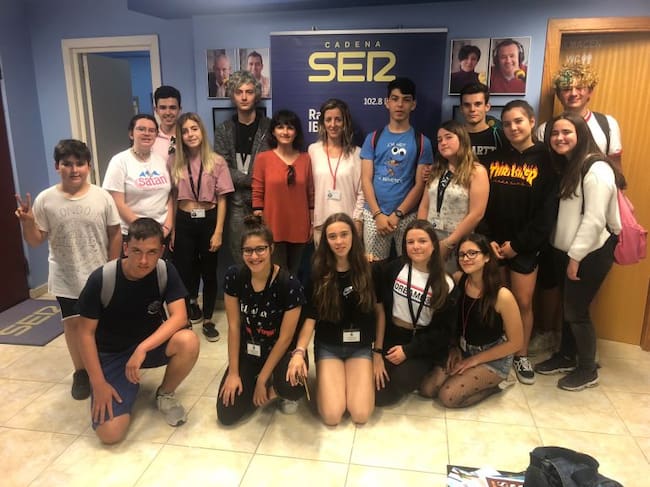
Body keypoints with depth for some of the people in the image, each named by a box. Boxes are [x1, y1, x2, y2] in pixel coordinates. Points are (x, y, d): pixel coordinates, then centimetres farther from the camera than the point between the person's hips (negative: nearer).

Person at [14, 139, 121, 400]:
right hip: (65, 278, 1)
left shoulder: (102, 197, -9)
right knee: (73, 323, 11)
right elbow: (35, 241, -2)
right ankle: (81, 372, 29)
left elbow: (115, 234, -1)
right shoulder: (45, 200, -8)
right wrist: (27, 221, -22)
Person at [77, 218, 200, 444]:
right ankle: (128, 388, 16)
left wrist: (142, 348, -34)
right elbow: (86, 333, -13)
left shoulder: (165, 271, -17)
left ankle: (165, 395, -1)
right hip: (111, 354, -1)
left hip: (151, 343, 2)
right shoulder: (101, 279, -22)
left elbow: (179, 316, -23)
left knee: (188, 342, -32)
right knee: (110, 433, -18)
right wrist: (99, 384, -15)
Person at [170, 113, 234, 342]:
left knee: (209, 272, 8)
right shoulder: (174, 162, 1)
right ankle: (190, 305, 34)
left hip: (208, 220, -1)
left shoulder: (216, 162, -3)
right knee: (184, 270, 7)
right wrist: (170, 229, 3)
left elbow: (221, 199, -3)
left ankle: (207, 320, 24)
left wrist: (218, 231, -7)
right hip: (183, 222, 1)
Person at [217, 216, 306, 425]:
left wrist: (262, 379, -13)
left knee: (289, 387, -36)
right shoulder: (234, 276, -13)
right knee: (226, 415, -8)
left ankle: (277, 389, 3)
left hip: (280, 351, -3)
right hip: (248, 351, 4)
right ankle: (271, 390, 20)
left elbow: (285, 338, -18)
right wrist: (234, 373, -6)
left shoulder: (289, 284, -24)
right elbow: (234, 326, -7)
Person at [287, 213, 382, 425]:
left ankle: (351, 377, 16)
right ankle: (325, 380, 16)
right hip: (328, 348, 0)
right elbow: (310, 318, -9)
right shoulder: (318, 275, -8)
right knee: (332, 416, -16)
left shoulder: (370, 270, -6)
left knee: (360, 415, -15)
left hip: (360, 347, 1)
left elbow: (379, 311, 3)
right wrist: (299, 352, -26)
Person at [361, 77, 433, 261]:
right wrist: (378, 214, -9)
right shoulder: (373, 138, 6)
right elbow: (366, 179, 1)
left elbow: (420, 184, -1)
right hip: (373, 214, 1)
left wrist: (397, 214, -10)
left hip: (407, 216, -1)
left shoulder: (422, 142, 4)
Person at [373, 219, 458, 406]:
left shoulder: (446, 284, -5)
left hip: (422, 345, -1)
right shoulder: (392, 269, -4)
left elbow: (446, 331, -4)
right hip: (390, 337, 2)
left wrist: (408, 350, -10)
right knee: (374, 393, -15)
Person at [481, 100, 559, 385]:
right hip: (492, 243, 3)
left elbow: (547, 210, -7)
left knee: (523, 302, 2)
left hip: (525, 246, -2)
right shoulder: (495, 158, 7)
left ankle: (522, 356, 20)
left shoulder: (545, 160, -3)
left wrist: (518, 244, -10)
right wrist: (487, 239, -7)